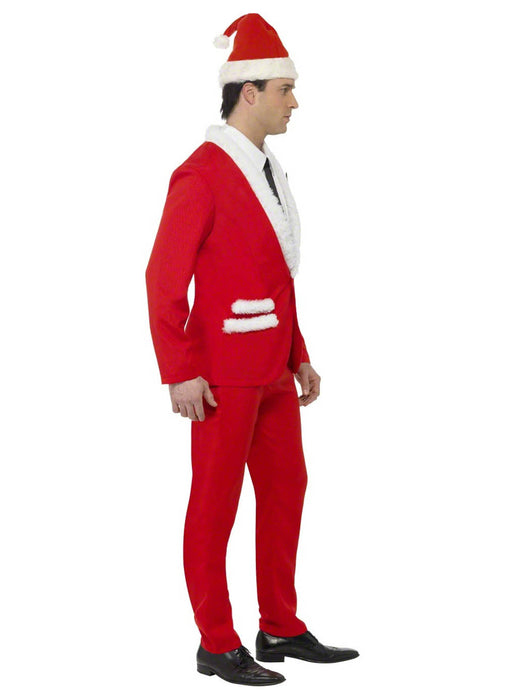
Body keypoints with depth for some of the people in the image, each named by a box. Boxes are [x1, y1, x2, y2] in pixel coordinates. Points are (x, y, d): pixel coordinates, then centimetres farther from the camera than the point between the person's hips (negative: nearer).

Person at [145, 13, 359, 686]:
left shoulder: (266, 171, 13)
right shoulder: (199, 174, -16)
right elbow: (164, 278, -17)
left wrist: (299, 356, 17)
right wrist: (180, 374, -20)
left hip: (271, 365, 9)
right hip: (222, 368, -9)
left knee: (286, 489, 12)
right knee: (217, 504, 0)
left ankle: (281, 629, 23)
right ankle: (218, 645, 11)